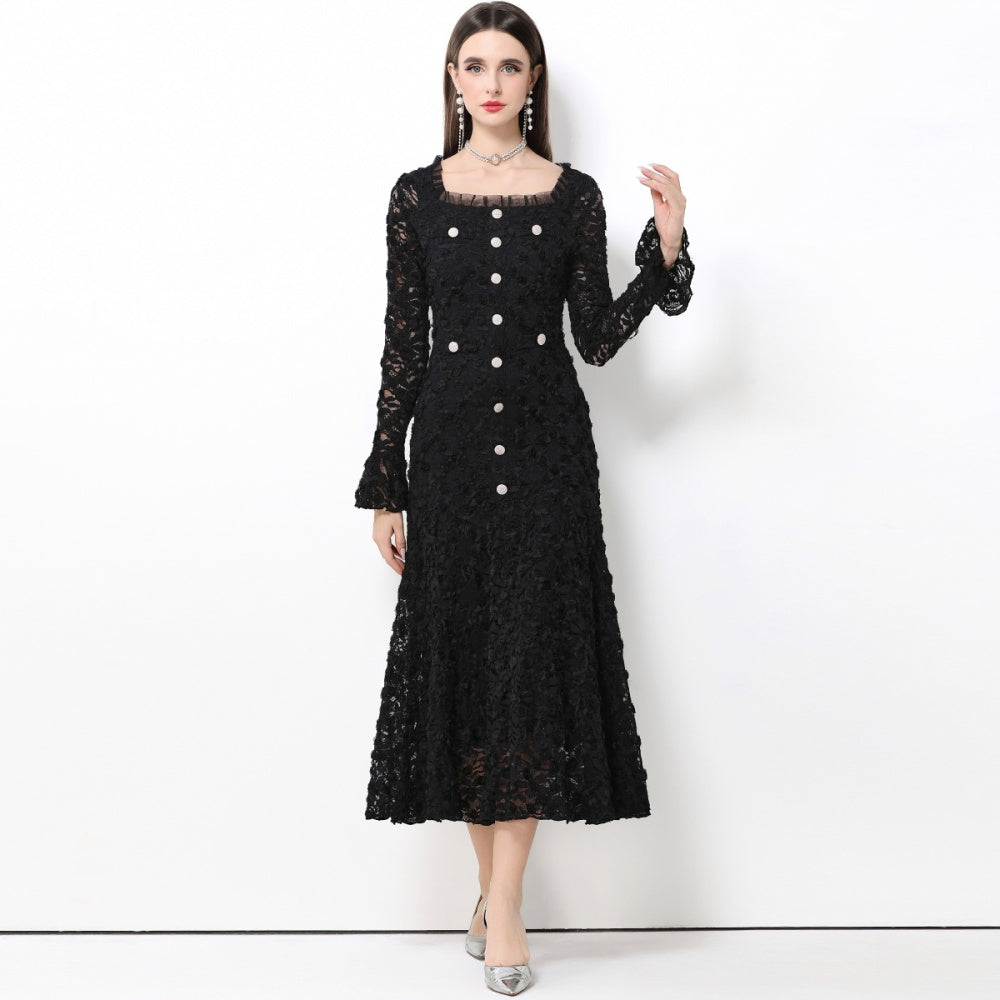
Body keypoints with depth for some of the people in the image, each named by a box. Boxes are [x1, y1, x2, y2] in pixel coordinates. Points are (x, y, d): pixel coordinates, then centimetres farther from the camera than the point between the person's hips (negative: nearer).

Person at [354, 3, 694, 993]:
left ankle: (502, 905, 3)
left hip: (546, 446, 0)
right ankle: (491, 886, 20)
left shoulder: (574, 195, 5)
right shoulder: (418, 195, 5)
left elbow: (597, 339, 3)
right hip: (449, 440, 1)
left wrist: (667, 246, -8)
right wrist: (384, 488, 2)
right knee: (457, 655, 4)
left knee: (534, 659, -5)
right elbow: (403, 345, 4)